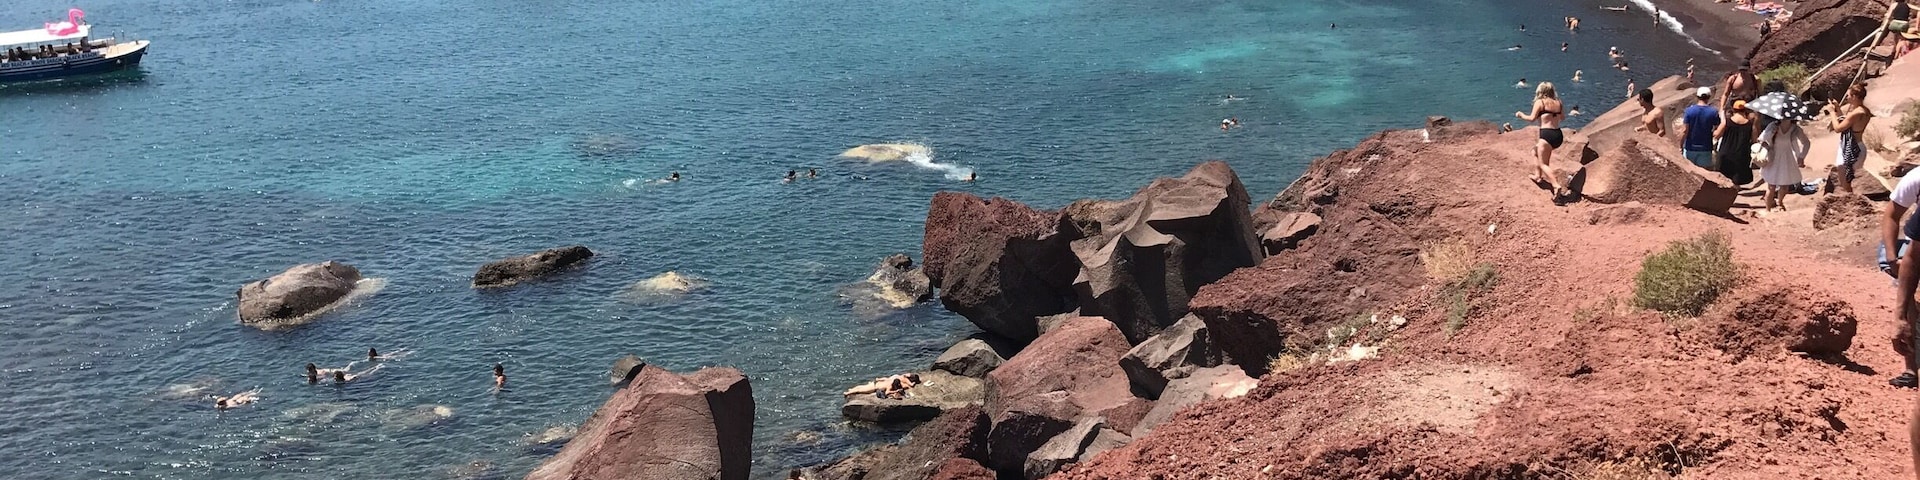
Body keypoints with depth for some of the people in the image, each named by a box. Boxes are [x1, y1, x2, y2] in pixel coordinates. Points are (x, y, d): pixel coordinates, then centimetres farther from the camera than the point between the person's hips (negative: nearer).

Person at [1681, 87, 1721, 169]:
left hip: (1690, 148, 0)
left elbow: (1684, 131, -10)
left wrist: (1681, 146, -2)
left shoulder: (1689, 111, -9)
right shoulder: (1714, 112, -8)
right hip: (1705, 149, 0)